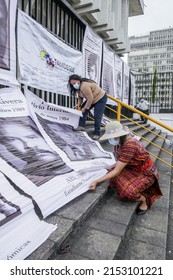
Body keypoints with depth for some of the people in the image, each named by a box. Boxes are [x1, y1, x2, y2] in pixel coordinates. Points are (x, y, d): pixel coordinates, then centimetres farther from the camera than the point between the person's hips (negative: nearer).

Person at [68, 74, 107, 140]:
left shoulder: (84, 86, -32)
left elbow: (90, 99, -30)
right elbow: (80, 97, 9)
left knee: (97, 117, -12)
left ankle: (97, 133, -4)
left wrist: (85, 108, -19)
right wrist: (79, 104, -9)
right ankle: (82, 126, 3)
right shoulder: (79, 86, 0)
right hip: (92, 99, 10)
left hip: (100, 98, -10)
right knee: (82, 109, 2)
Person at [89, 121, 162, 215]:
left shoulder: (129, 146, -33)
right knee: (113, 178, -16)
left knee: (128, 192, -29)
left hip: (146, 173, -8)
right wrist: (110, 168, -9)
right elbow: (120, 162, 8)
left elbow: (117, 171, -32)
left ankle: (144, 200, 5)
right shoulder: (118, 142, -7)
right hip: (133, 169, 8)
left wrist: (96, 182, -31)